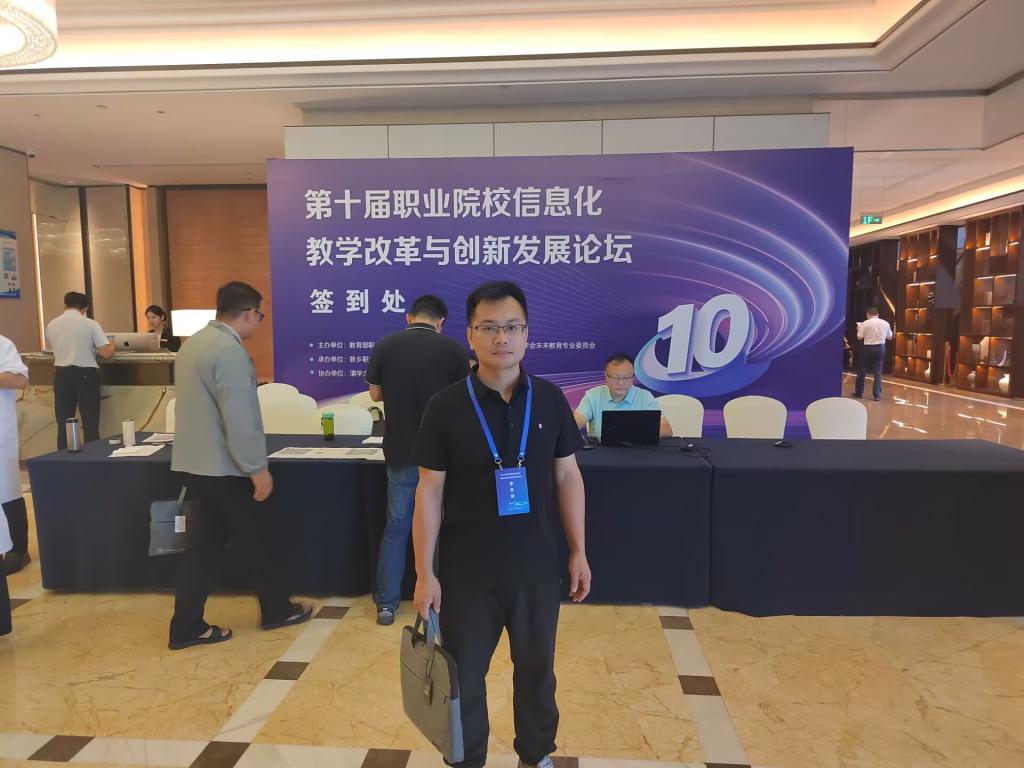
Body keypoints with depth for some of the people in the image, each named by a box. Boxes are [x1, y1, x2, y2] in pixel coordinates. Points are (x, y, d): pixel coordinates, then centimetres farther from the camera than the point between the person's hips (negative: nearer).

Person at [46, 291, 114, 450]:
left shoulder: (52, 325, 4)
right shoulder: (90, 324, -9)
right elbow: (106, 353, -13)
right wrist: (111, 346, 9)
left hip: (61, 374, 4)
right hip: (85, 374, -4)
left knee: (63, 423, 11)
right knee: (90, 423, 2)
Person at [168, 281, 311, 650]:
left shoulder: (193, 344, 10)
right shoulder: (229, 350, -21)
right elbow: (239, 418, -24)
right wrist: (257, 469, -19)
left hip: (196, 463, 9)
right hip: (226, 469, -8)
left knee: (202, 546, 13)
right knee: (257, 542, 9)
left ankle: (186, 627, 18)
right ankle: (276, 610, 26)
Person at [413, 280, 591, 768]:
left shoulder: (550, 400, -4)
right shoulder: (446, 407, -10)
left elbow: (567, 477, 3)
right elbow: (429, 493, -7)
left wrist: (578, 551, 3)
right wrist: (425, 572, -8)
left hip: (536, 566, 2)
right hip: (467, 570, -1)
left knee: (537, 670, 20)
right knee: (463, 676, 16)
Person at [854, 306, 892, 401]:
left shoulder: (865, 323, -10)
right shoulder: (885, 323, 2)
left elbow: (859, 337, -9)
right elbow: (889, 337, 10)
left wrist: (859, 329, 9)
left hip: (867, 348, -3)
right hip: (880, 348, 3)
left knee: (862, 371, 10)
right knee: (878, 373, 7)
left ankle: (859, 392, 17)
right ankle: (877, 395, 5)